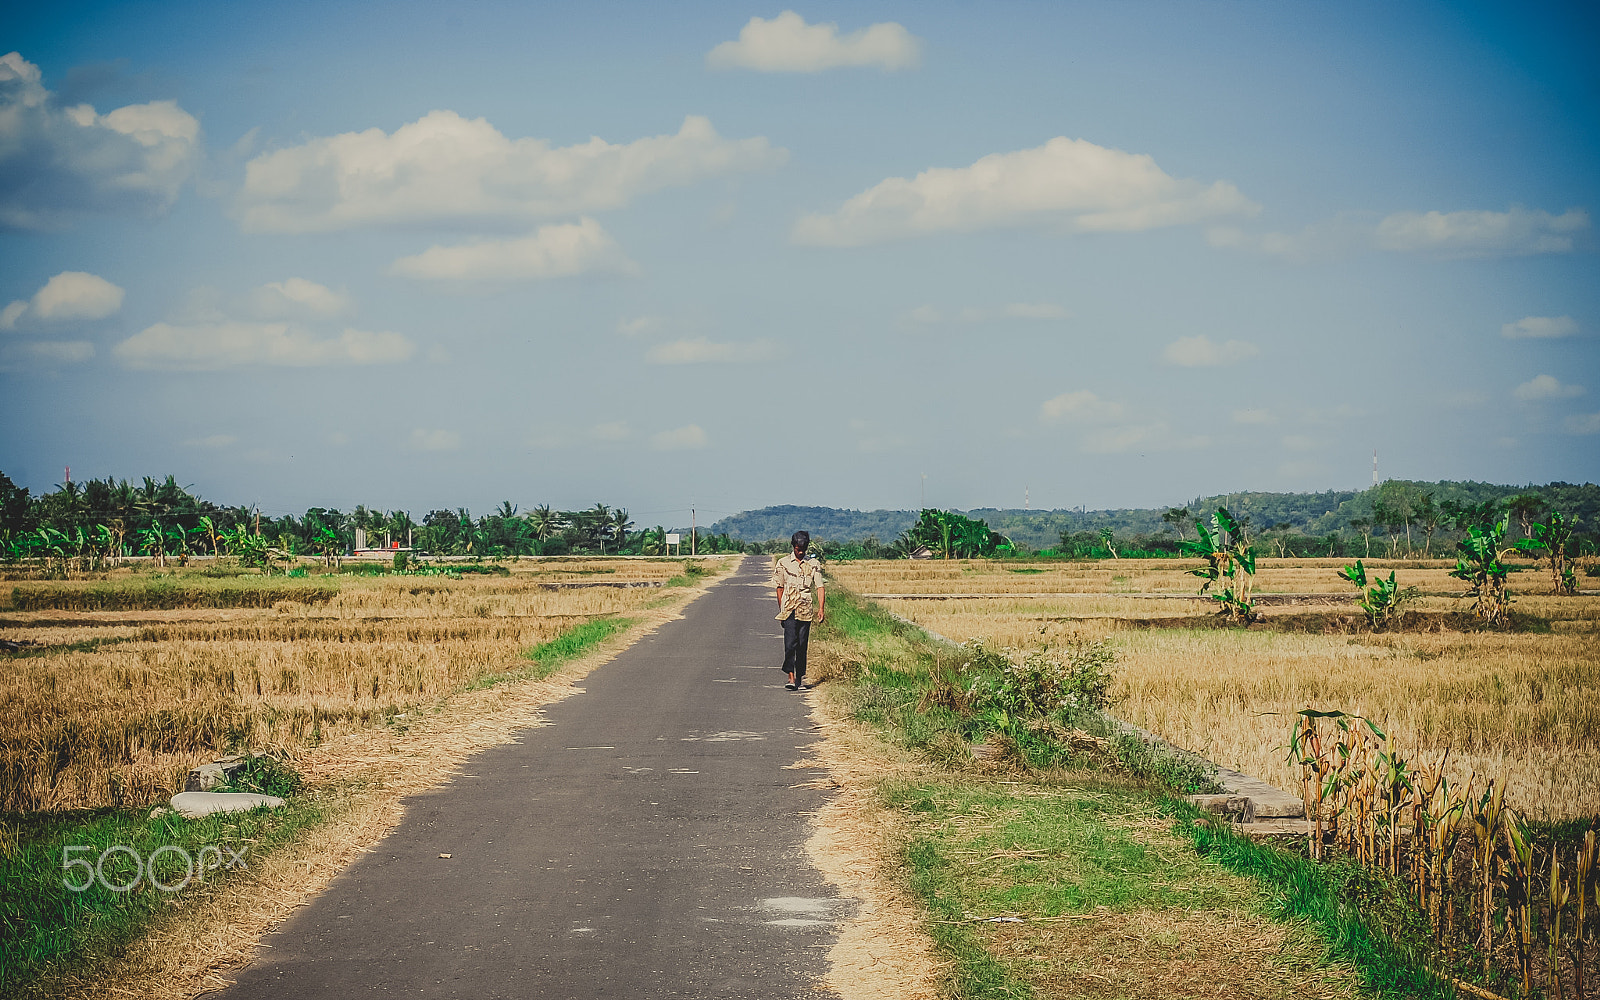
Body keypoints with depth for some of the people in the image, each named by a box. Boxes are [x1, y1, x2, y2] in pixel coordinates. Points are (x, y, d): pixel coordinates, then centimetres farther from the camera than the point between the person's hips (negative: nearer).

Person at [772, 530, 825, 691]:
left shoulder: (812, 565, 7)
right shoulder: (783, 563, 6)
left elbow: (819, 587, 3)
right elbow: (780, 588, 10)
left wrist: (821, 608, -9)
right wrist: (781, 610, 8)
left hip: (806, 610, 2)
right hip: (789, 609, -2)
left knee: (802, 645, 5)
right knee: (790, 643, -14)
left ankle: (800, 678, 13)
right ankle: (791, 677, -18)